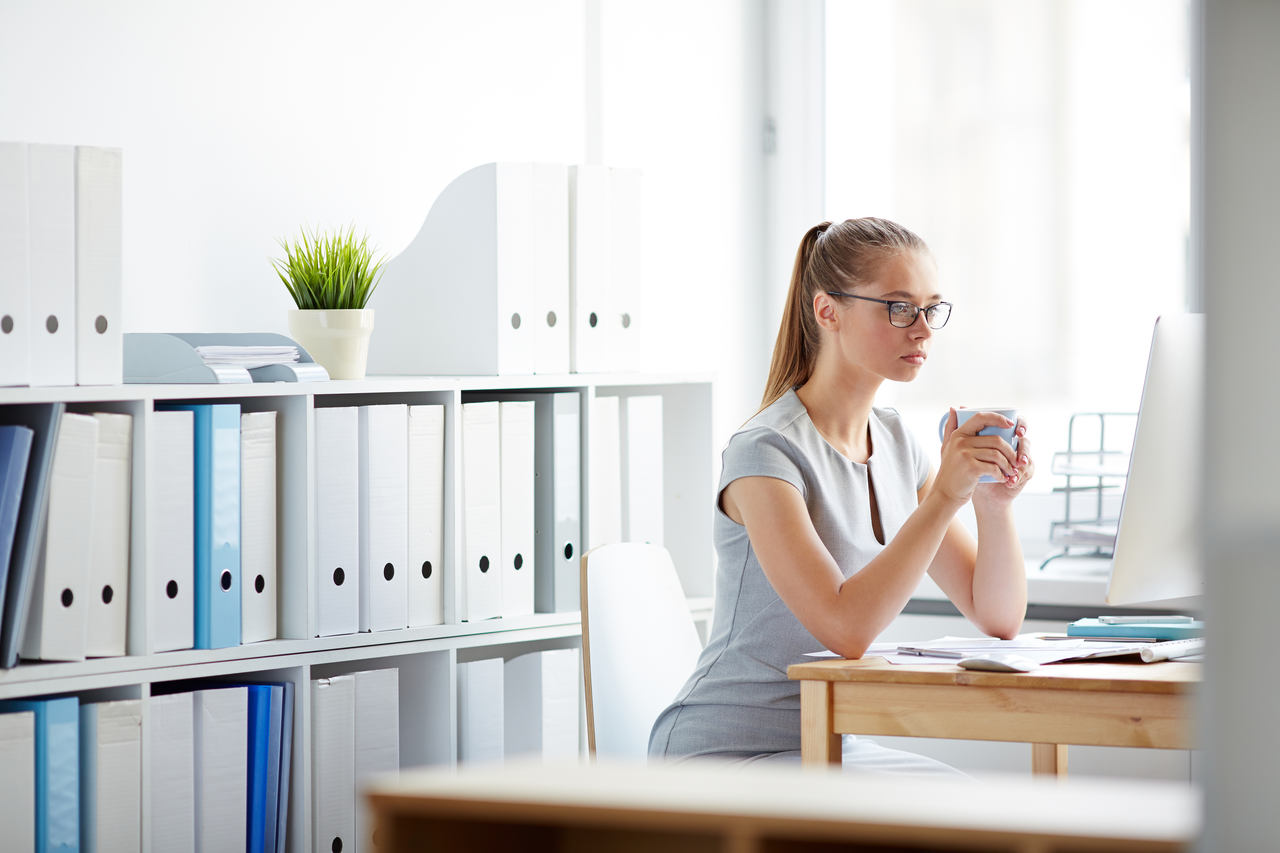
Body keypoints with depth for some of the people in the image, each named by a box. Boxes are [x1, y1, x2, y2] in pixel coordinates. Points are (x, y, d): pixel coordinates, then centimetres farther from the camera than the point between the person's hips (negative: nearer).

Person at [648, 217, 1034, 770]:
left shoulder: (896, 445, 8)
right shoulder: (766, 452, -15)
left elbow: (999, 620, 5)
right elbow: (845, 630, -26)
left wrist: (996, 504, -13)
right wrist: (944, 496, -28)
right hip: (723, 756, -8)